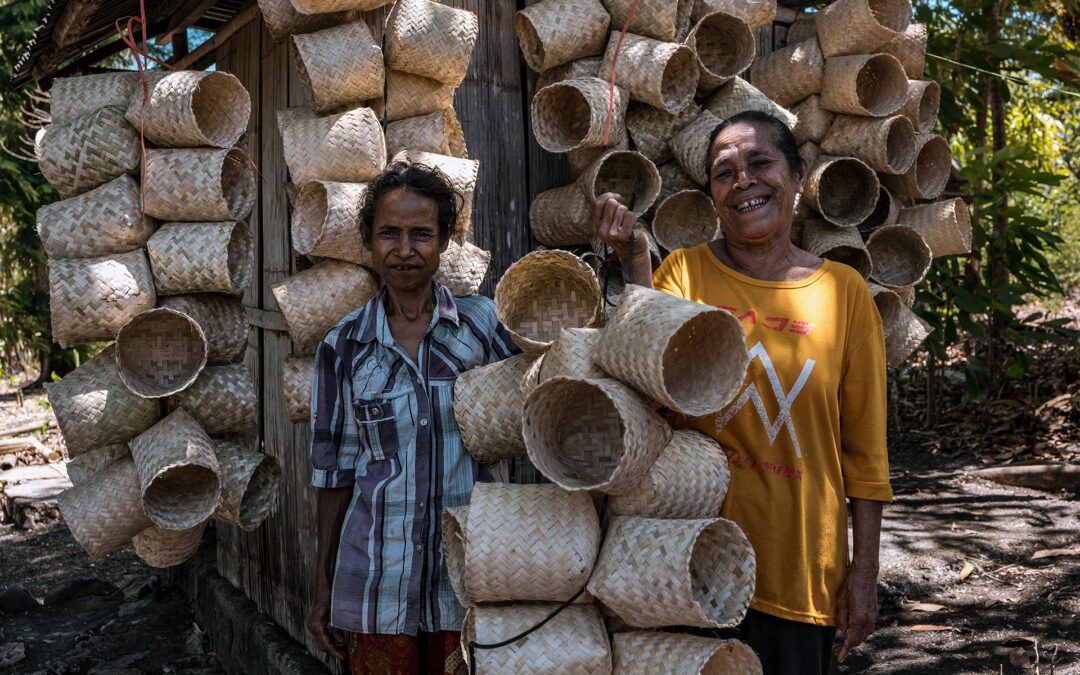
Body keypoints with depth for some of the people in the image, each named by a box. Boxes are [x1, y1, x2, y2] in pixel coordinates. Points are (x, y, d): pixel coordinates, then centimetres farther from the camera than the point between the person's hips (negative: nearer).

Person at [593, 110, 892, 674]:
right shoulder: (685, 272, -1)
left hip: (801, 563, 0)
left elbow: (864, 447, 1)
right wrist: (636, 263, -20)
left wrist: (864, 570, 0)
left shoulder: (844, 291, -1)